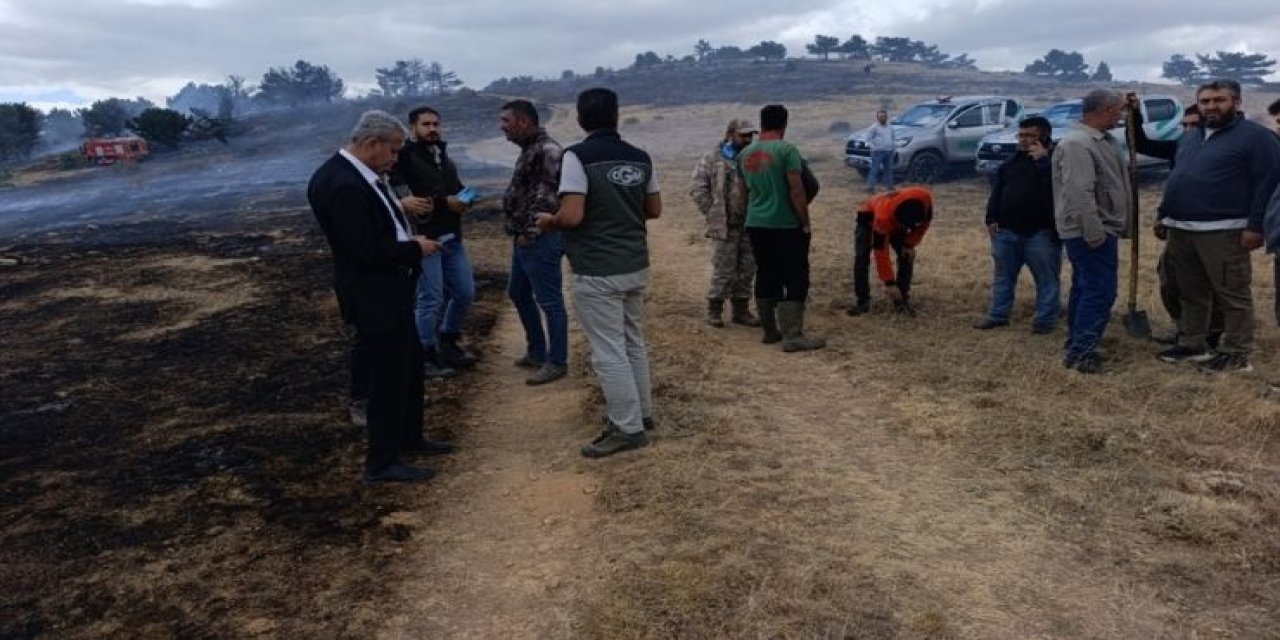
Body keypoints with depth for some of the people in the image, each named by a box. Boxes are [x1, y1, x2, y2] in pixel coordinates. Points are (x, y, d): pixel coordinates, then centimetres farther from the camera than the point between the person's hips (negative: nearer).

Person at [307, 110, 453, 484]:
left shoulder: (357, 176, 7)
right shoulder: (342, 184, -25)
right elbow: (366, 250, -28)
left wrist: (410, 242, 2)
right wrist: (414, 248, -16)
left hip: (389, 292, 11)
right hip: (374, 298, -11)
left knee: (410, 366, 22)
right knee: (388, 376, 1)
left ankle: (409, 437, 39)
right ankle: (381, 463, 15)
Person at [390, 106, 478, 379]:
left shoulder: (442, 155, 15)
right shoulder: (405, 156, -9)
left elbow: (455, 188, 26)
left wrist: (463, 200, 1)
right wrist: (444, 203, -25)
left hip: (452, 238, 8)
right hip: (425, 238, -8)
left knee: (465, 292, 14)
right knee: (431, 300, -3)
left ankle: (448, 342, 32)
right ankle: (427, 356, 12)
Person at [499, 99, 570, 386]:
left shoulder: (548, 151, -17)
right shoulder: (529, 150, 15)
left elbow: (550, 199, -22)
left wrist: (530, 232, -18)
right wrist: (519, 233, 15)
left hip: (540, 239, -11)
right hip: (525, 238, 11)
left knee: (549, 301, -2)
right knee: (518, 293, 19)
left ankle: (557, 362, 8)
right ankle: (537, 351, 32)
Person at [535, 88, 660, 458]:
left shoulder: (577, 156, -13)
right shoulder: (640, 158, 5)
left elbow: (572, 216, -21)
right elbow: (654, 210, 12)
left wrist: (547, 222, -1)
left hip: (598, 272, -7)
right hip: (636, 266, 7)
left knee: (609, 352, 0)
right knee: (634, 343, 20)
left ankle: (628, 428, 4)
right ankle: (642, 411, 31)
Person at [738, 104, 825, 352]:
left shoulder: (745, 154, 9)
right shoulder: (786, 150, -11)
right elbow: (797, 191, -15)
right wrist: (805, 222, -7)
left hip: (756, 225, 7)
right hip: (786, 226, -6)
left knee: (766, 277, 14)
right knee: (796, 280, -2)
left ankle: (770, 331, 20)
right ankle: (793, 336, -6)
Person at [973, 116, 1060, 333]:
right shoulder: (1012, 162, 13)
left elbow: (1056, 185, -25)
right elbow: (997, 191, 13)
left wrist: (1043, 160, -22)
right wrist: (992, 218, 4)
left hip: (1041, 232, -5)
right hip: (1006, 230, 6)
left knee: (1046, 278, 2)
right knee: (1003, 275, 14)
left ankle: (1045, 319, 10)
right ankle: (998, 315, 24)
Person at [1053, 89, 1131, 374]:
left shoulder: (1103, 140, 14)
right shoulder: (1078, 143, -20)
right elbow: (1080, 193, -27)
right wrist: (1095, 233, -26)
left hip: (1098, 229, 11)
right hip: (1091, 232, -11)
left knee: (1084, 289, 14)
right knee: (1100, 291, -10)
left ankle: (1076, 347, 21)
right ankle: (1081, 352, -5)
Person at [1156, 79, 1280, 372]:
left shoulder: (1255, 136, -6)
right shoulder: (1190, 138, 18)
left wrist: (1255, 226, -18)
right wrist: (1165, 214, 17)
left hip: (1222, 232, -8)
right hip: (1181, 230, 8)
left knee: (1232, 295, -2)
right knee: (1190, 294, 16)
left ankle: (1236, 354, 4)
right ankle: (1191, 344, 26)